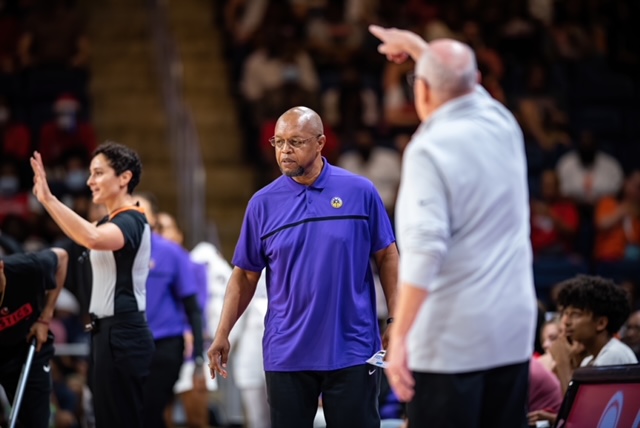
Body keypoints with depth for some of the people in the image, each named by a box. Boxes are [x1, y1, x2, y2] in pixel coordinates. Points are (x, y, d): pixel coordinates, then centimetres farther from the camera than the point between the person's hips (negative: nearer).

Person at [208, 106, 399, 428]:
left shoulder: (360, 192, -2)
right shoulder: (263, 203, 3)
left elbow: (386, 257, 5)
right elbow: (245, 275, 8)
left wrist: (395, 320, -1)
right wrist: (222, 334, 2)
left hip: (351, 350, -2)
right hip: (286, 354, 2)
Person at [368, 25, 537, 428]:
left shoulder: (430, 150, -14)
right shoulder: (502, 124, 6)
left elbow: (424, 250, -23)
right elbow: (465, 85, 31)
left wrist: (399, 336, -22)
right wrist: (418, 46, 45)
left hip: (451, 338, -7)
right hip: (514, 329, 7)